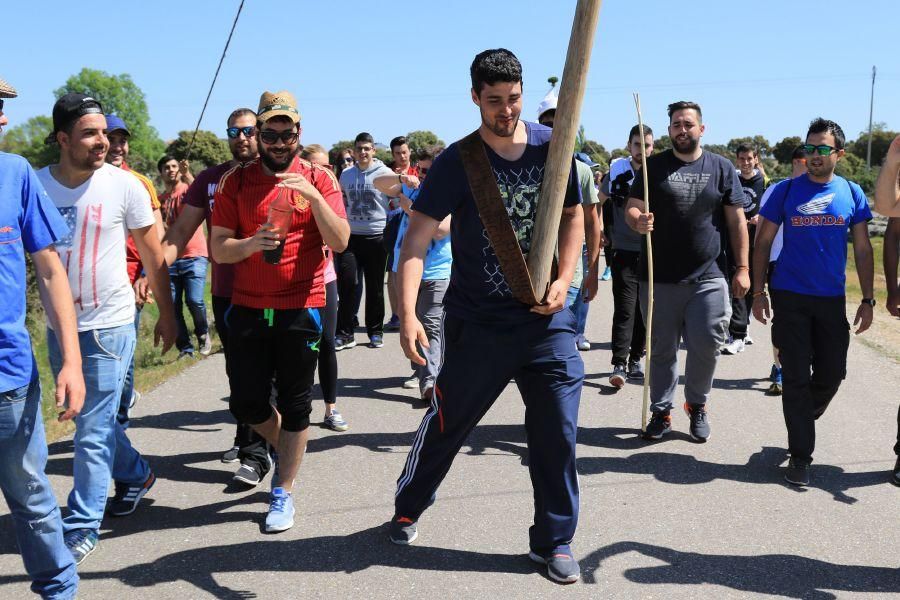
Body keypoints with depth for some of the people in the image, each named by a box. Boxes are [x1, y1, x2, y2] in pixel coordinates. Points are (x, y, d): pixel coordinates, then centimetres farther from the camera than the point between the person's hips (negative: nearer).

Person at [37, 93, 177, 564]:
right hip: (58, 325, 4)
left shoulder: (124, 185, -10)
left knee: (93, 431, -1)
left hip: (108, 325, -4)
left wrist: (166, 314, 3)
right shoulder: (36, 184, -4)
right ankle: (136, 476, 42)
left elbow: (152, 253, -1)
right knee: (95, 418, 19)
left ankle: (83, 526, 12)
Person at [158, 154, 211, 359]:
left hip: (194, 257, -4)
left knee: (195, 300, -15)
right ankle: (185, 347, 10)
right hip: (169, 260, 4)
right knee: (173, 306, -1)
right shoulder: (159, 200, 15)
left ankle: (203, 334, 12)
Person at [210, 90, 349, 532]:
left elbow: (340, 242, -9)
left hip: (302, 309, -2)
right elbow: (219, 249, 0)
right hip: (248, 309, 2)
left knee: (294, 406, 5)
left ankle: (283, 492, 19)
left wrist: (313, 196, -22)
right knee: (246, 404, 6)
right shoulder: (235, 182, 3)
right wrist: (254, 242, -20)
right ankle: (286, 449, 36)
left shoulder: (319, 179, 0)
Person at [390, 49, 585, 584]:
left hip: (546, 318, 2)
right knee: (447, 424, 11)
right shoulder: (457, 163, -10)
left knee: (558, 432, 2)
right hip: (477, 323, -2)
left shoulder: (551, 147, -1)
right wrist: (408, 314, -28)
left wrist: (564, 282, -3)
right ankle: (408, 509, 36)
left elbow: (574, 216, 12)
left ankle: (554, 540, 19)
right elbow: (416, 241, -15)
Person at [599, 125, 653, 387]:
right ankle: (619, 365, -9)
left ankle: (635, 360, 22)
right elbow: (597, 203, 11)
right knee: (625, 309, -9)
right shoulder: (617, 172, 1)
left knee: (645, 310, 9)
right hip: (624, 253, -2)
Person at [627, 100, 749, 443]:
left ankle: (697, 405, 22)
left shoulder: (721, 168, 7)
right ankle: (661, 411, 19)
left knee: (706, 345, 0)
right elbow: (631, 208, 2)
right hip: (659, 278, 0)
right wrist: (638, 221, -22)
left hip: (708, 278, 0)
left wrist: (742, 268, 0)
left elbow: (737, 221, 7)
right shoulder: (654, 166, 7)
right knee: (661, 350, 7)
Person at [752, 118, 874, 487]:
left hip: (832, 300, 2)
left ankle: (802, 419, 38)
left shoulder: (852, 193, 2)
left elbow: (862, 249, 6)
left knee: (832, 373, 10)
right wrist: (758, 292, -3)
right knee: (796, 378, 1)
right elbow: (763, 242, 1)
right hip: (790, 298, -2)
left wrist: (867, 299, 2)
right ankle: (800, 455, 9)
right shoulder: (786, 190, -3)